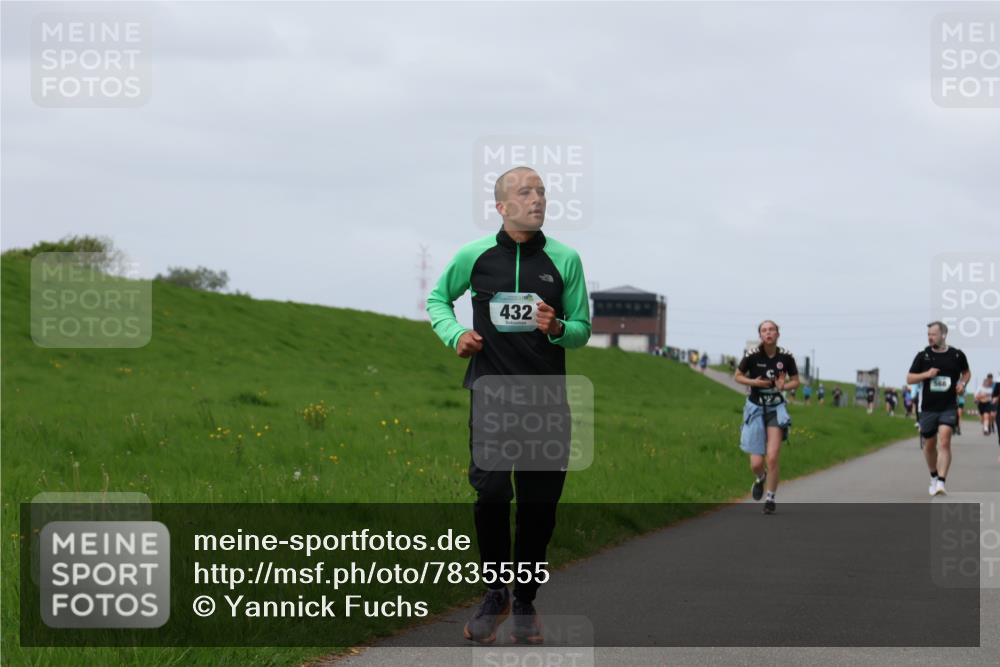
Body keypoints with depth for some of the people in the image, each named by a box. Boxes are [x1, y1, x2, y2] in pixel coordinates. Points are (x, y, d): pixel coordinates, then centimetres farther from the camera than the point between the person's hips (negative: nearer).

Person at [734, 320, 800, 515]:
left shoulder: (785, 356, -7)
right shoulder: (752, 355, -11)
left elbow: (795, 381, 5)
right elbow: (738, 376, 2)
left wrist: (784, 386, -16)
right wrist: (754, 382, -16)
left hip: (776, 409, 0)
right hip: (756, 408, 0)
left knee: (772, 457, -12)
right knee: (756, 464, -2)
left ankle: (770, 498, 6)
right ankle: (760, 478, 35)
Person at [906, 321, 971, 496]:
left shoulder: (957, 355, 1)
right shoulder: (923, 355, 1)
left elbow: (966, 372, 20)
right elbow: (909, 378, 4)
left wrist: (962, 383, -1)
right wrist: (926, 374, -13)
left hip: (949, 407, -2)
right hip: (928, 407, 2)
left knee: (944, 443, -17)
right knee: (929, 445, 11)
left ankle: (941, 482, -22)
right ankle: (934, 477, 34)